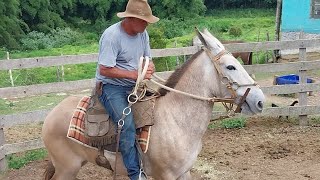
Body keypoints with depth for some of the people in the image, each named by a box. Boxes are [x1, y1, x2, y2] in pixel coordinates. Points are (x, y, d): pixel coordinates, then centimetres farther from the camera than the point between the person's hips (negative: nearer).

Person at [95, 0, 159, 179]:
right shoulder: (112, 35, -20)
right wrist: (135, 75, -25)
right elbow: (104, 70, -23)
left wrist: (150, 67, -11)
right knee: (128, 124, -27)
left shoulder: (143, 33, 3)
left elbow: (147, 59, 15)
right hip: (111, 86, -7)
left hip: (135, 85, 8)